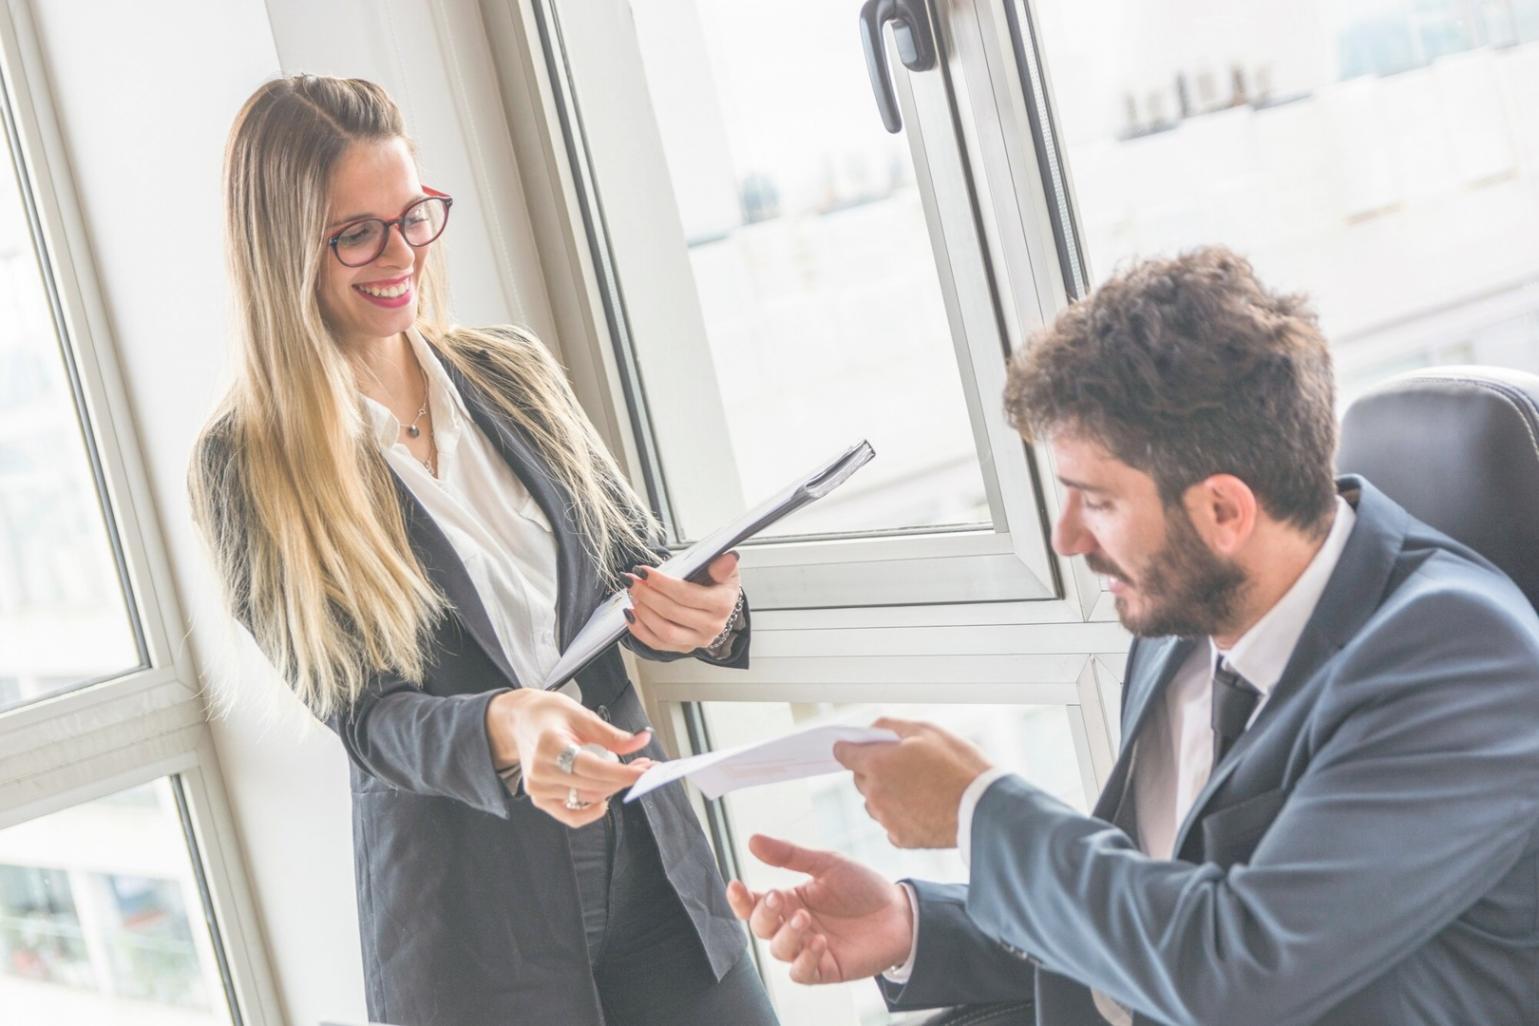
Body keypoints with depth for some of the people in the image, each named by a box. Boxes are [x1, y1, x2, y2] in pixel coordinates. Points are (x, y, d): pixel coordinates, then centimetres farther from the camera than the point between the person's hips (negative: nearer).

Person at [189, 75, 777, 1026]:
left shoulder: (512, 372, 5)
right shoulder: (247, 465, -8)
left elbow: (636, 557, 9)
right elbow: (364, 716, -11)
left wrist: (697, 613, -15)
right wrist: (504, 729, -33)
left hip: (648, 858, 4)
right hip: (468, 920, -3)